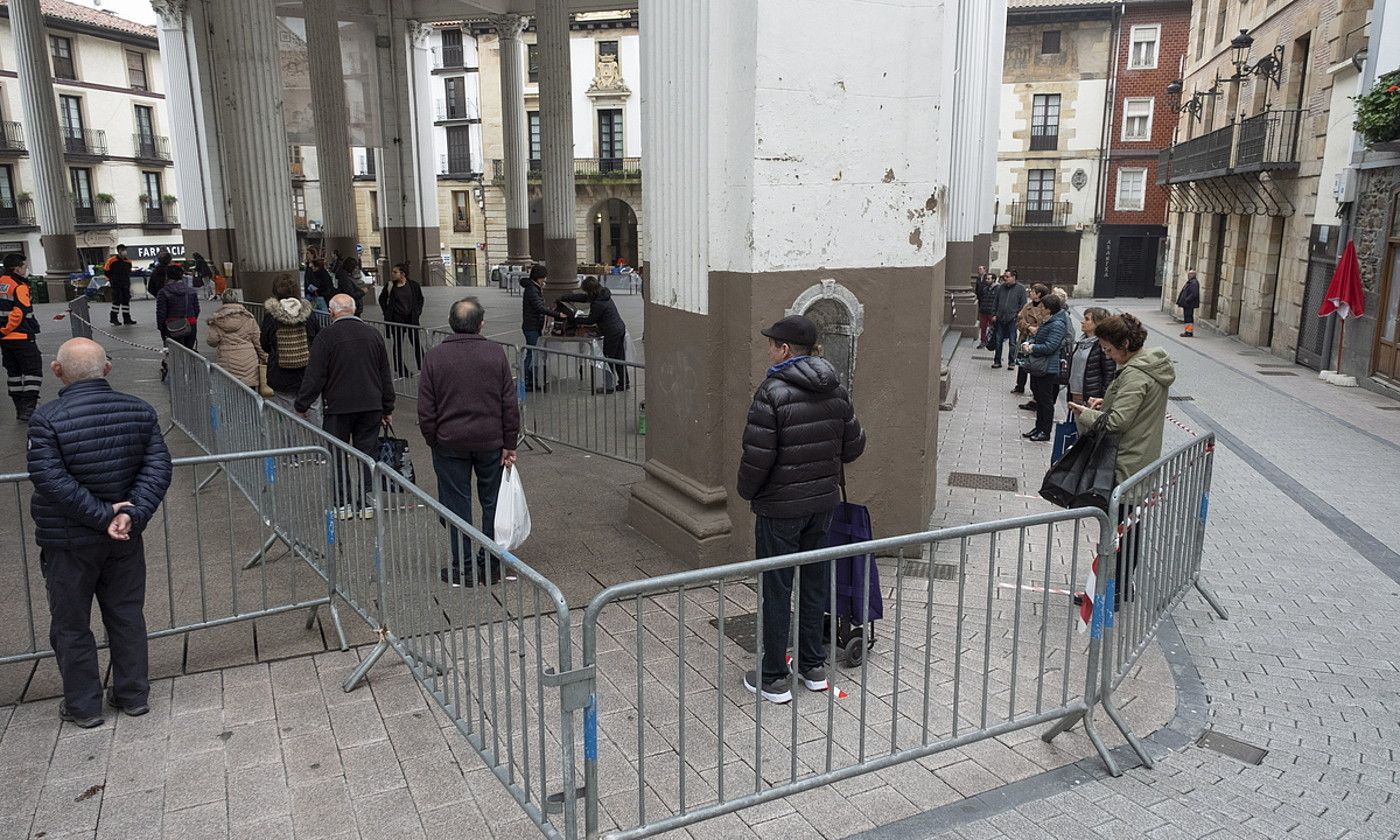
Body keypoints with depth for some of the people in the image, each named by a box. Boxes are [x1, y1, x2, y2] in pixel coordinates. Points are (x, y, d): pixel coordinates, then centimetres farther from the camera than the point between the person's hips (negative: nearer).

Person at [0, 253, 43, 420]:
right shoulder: (19, 286, -14)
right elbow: (20, 312, -22)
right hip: (21, 337, -8)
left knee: (14, 372, 14)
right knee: (33, 370, -2)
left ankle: (21, 409, 19)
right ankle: (28, 409, -8)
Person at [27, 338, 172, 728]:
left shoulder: (48, 419, -18)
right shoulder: (140, 411, -6)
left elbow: (50, 479, -23)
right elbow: (158, 468, -10)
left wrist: (101, 514, -18)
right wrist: (133, 513, -15)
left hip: (69, 542, -3)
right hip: (125, 536, 4)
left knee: (71, 624, 13)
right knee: (126, 615, 16)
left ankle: (83, 705, 25)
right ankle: (132, 695, 27)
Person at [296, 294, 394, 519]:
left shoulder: (325, 337, -8)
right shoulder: (372, 334, 6)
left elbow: (314, 377, -10)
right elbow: (386, 376, 11)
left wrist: (302, 406, 1)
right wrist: (387, 409, 17)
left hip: (337, 407, -3)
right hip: (371, 406, 4)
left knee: (337, 454, 7)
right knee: (366, 452, 9)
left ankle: (343, 503, 9)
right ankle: (364, 502, 12)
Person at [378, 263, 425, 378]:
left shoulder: (414, 285, -2)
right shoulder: (390, 286, -2)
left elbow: (420, 298, 14)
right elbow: (382, 299, 14)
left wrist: (418, 311, 4)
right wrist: (386, 312, 6)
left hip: (411, 318, 0)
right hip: (396, 319, 0)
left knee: (416, 343, 1)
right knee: (398, 344, 5)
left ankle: (422, 367, 11)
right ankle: (400, 369, 13)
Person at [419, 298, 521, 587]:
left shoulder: (434, 357, -6)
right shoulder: (496, 353, -5)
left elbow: (426, 410, -4)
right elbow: (510, 403, -4)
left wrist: (434, 442, 9)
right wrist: (509, 443, 2)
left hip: (450, 444, -1)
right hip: (491, 443, 1)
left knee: (457, 506, 8)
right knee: (493, 503, 13)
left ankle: (464, 569, 15)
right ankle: (492, 564, 20)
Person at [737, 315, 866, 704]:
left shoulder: (772, 392, -19)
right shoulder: (836, 390, 3)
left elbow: (757, 456, -20)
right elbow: (854, 445, 7)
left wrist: (747, 491, -3)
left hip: (780, 507, -6)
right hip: (823, 502, 6)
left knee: (776, 590, 5)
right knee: (814, 583, 18)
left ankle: (774, 678, 15)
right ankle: (813, 666, 29)